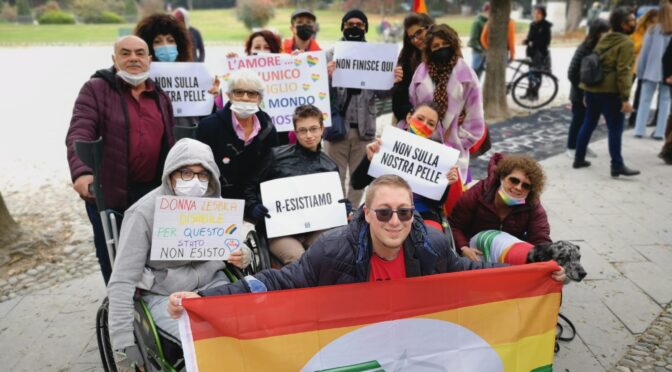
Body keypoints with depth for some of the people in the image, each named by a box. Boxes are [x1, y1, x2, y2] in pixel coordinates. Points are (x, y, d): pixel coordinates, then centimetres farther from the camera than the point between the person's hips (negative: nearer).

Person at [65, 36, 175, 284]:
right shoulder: (96, 89, -4)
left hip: (152, 191, 4)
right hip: (108, 191, -4)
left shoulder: (159, 96, 12)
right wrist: (81, 171, -34)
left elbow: (168, 144, 14)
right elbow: (79, 134, -17)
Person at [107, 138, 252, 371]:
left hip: (212, 283, 4)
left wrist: (242, 257, -12)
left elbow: (235, 246, 13)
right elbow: (122, 281, -14)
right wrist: (124, 343, -18)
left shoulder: (214, 202, -1)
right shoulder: (145, 212, -14)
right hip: (165, 296, -4)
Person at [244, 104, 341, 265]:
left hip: (316, 228, 3)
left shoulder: (330, 166, 16)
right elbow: (250, 187, 10)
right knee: (298, 260, -33)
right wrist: (252, 208, -9)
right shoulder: (277, 156, 5)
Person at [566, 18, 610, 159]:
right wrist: (583, 91, -14)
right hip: (581, 94, -5)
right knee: (578, 121, 6)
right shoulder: (584, 49, -15)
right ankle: (571, 147, 21)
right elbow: (572, 73, -15)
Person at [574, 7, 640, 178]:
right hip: (610, 92, -8)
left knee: (588, 124, 14)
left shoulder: (604, 39, 14)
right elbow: (623, 72, -17)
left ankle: (579, 159, 20)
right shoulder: (626, 43, -10)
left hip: (592, 88, 8)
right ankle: (617, 166, 1)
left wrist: (587, 88, 21)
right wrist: (625, 98, -17)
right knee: (615, 129, -2)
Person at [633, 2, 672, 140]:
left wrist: (640, 71, 2)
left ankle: (639, 130, 3)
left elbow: (645, 51, -2)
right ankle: (659, 132, 7)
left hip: (652, 70, -1)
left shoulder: (653, 30, -1)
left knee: (645, 100, 5)